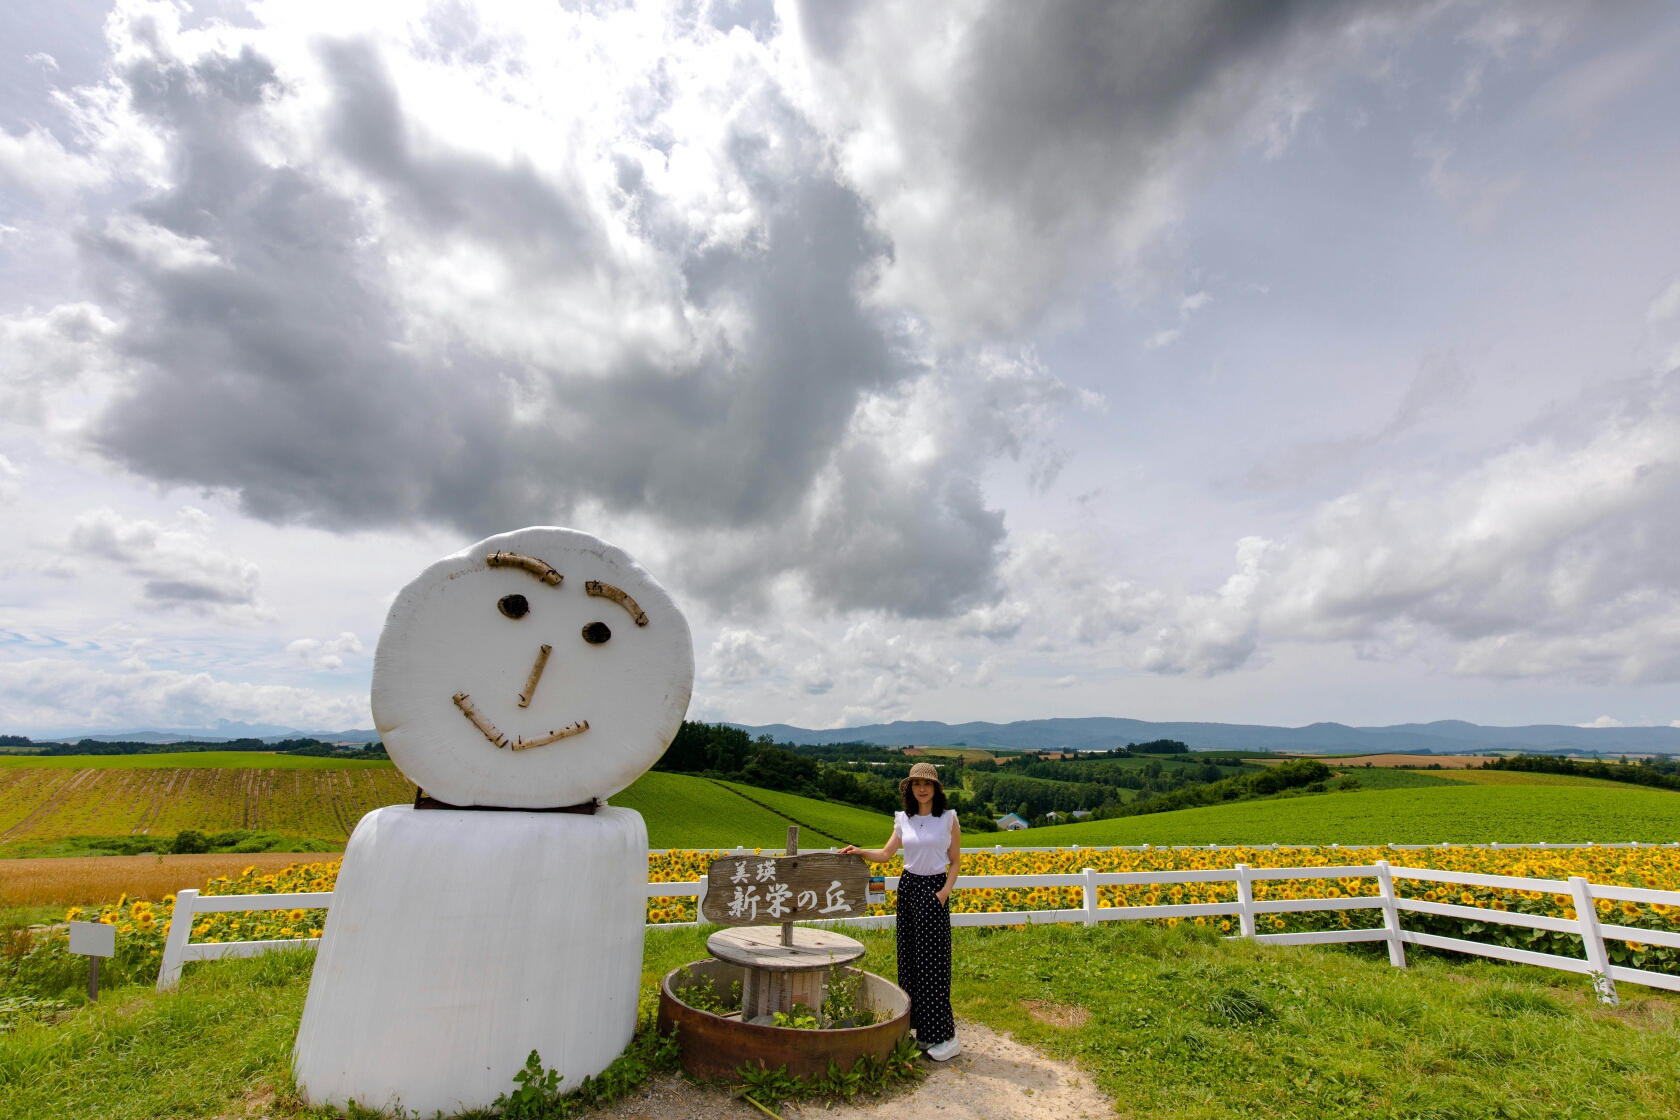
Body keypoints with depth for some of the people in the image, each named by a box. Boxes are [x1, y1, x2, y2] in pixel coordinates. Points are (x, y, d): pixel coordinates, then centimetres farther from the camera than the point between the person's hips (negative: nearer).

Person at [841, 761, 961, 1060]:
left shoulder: (949, 819, -6)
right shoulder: (903, 819, 4)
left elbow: (955, 861, -1)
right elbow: (885, 854, 7)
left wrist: (944, 892, -13)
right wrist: (859, 851, -8)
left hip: (935, 889, -4)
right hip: (908, 887, 4)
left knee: (933, 960, -4)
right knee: (909, 957, 7)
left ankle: (945, 1036, 5)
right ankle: (921, 1028, 20)